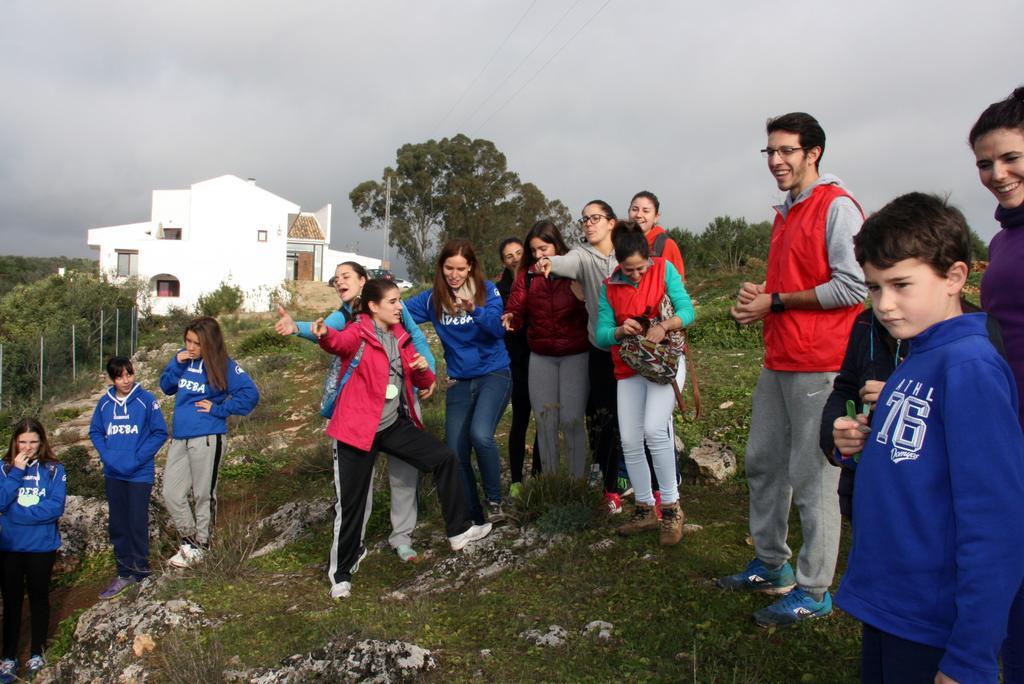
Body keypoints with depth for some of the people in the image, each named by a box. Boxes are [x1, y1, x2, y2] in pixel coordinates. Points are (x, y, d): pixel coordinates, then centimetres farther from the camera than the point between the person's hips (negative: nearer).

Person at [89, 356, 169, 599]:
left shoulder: (146, 400, -9)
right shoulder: (105, 402, 2)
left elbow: (160, 433, -7)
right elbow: (95, 432, 10)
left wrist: (137, 458, -14)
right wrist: (106, 455, -6)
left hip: (140, 474, -4)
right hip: (113, 474, 4)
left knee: (137, 524, 1)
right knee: (118, 525, 12)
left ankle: (141, 572, 17)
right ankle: (124, 574, 24)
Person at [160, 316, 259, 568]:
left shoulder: (224, 366, -10)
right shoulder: (183, 358, 6)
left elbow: (250, 394, -15)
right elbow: (167, 387, 12)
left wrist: (218, 409, -12)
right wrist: (176, 364, -5)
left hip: (207, 438, -6)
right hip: (179, 438, 6)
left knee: (203, 495, 7)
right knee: (170, 494, 7)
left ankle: (200, 545, 24)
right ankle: (190, 538, 27)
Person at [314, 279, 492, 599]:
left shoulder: (400, 337, 8)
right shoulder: (359, 334, -12)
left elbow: (423, 383, 15)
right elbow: (340, 343, -37)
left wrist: (423, 370, -9)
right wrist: (325, 334, -61)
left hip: (394, 425, 7)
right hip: (358, 428, -6)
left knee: (444, 458, 6)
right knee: (351, 503, 0)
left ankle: (459, 531, 21)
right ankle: (341, 574, 18)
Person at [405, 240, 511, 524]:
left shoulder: (487, 290, -7)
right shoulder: (433, 298, 3)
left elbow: (498, 327, -20)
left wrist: (475, 311, -38)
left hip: (494, 375, -4)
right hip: (459, 382, 4)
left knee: (480, 434, -28)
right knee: (456, 456, 1)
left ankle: (494, 500, -6)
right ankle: (474, 519, 19)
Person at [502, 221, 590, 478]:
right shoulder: (527, 274, 3)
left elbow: (592, 315, -6)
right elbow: (516, 307, -6)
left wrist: (581, 293, -24)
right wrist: (511, 317, -27)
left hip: (575, 355, -3)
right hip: (541, 357, 3)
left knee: (572, 420, -4)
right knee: (544, 420, 7)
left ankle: (577, 481, 9)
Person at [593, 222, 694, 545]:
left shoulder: (664, 270, -5)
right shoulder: (609, 286, 2)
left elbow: (687, 311, -10)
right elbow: (601, 335, 0)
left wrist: (663, 326, -29)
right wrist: (620, 331, -22)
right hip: (629, 368, 4)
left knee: (654, 429, -24)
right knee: (630, 441, -1)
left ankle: (671, 508, -9)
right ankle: (645, 509, 18)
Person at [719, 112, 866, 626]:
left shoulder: (837, 206, -10)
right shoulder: (785, 213, 19)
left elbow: (852, 286, -18)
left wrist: (775, 302, -13)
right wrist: (758, 294, 9)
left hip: (819, 367, -10)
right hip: (778, 361, 10)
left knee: (812, 480, -4)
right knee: (763, 463, 16)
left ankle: (813, 591, 10)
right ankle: (771, 565, 30)